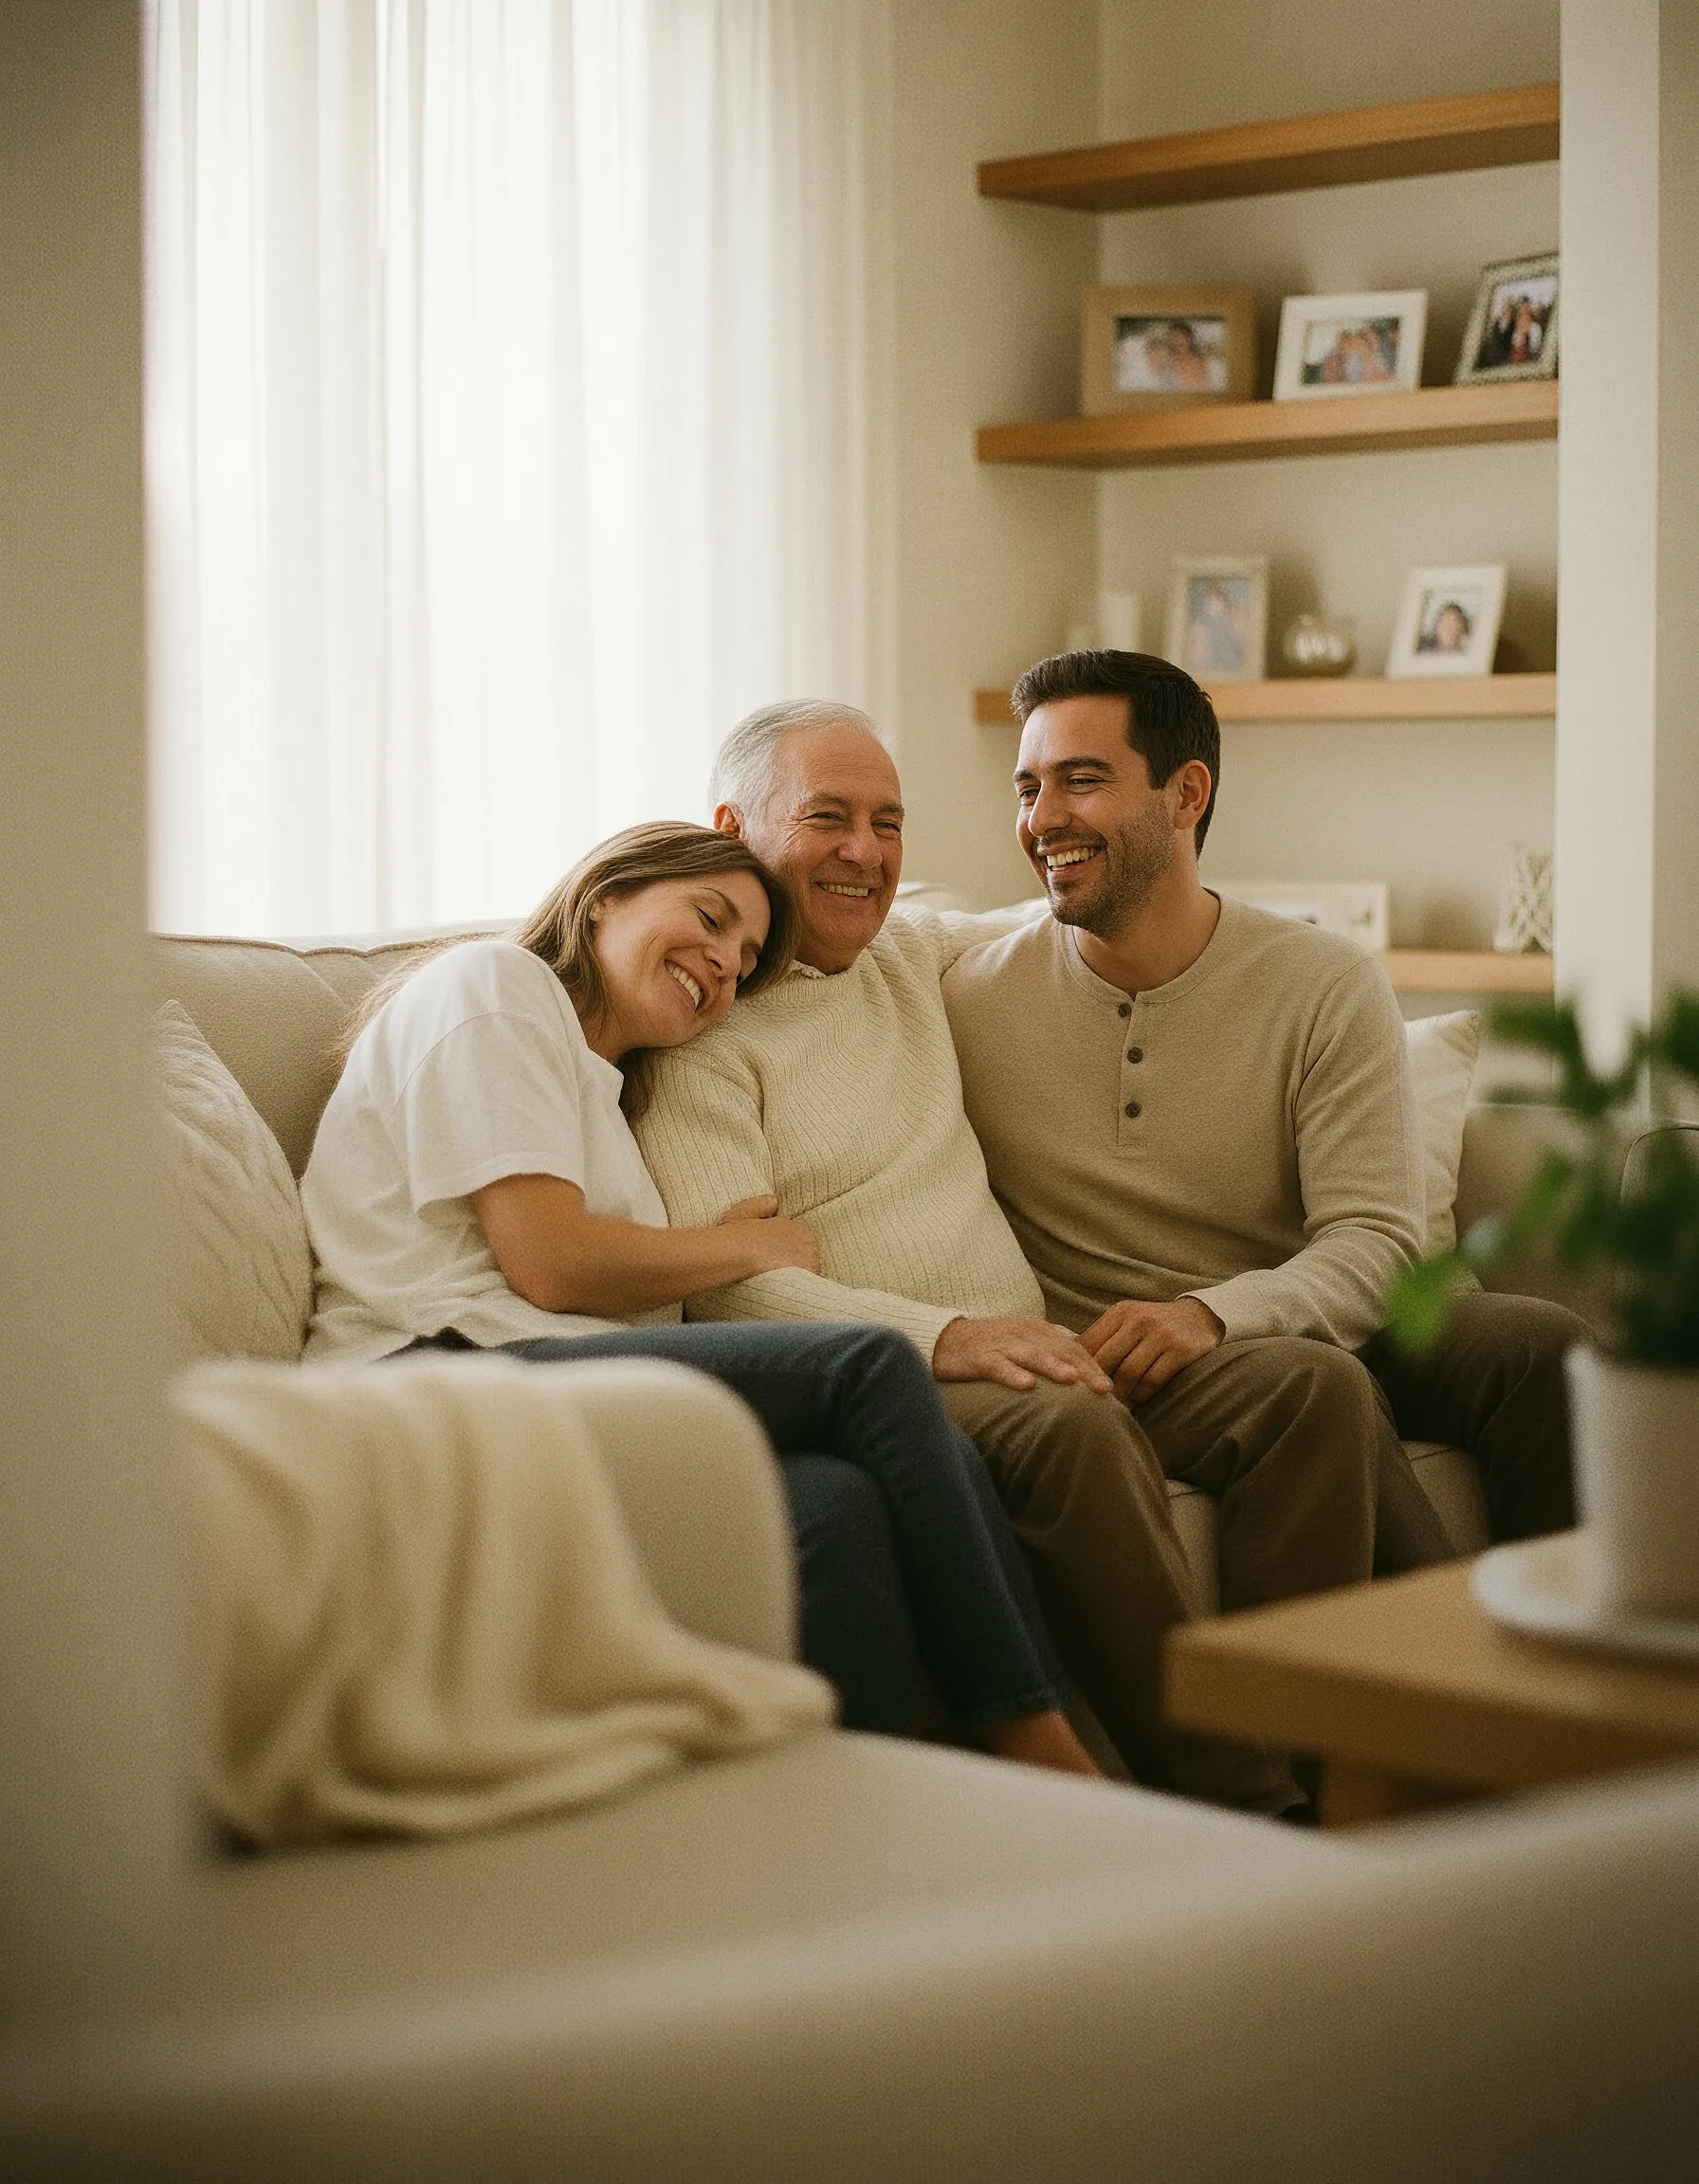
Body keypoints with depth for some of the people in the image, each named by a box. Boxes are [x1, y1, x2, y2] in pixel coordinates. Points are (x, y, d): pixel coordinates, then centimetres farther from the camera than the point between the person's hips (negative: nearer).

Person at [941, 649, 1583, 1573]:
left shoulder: (1330, 988, -1)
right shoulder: (971, 1002, -1)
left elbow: (1374, 1239, -9)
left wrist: (1213, 1313, -28)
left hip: (1307, 1324, 2)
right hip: (1100, 1361, -2)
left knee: (1543, 1345, -24)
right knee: (1313, 1384, -33)